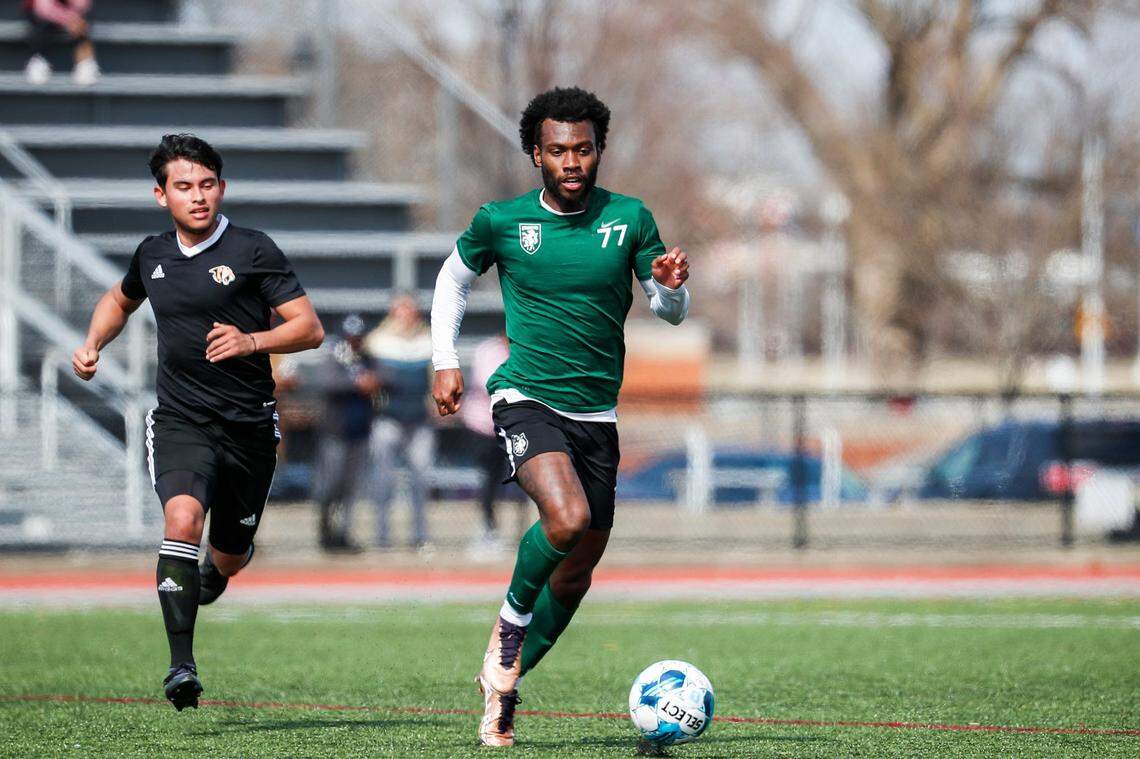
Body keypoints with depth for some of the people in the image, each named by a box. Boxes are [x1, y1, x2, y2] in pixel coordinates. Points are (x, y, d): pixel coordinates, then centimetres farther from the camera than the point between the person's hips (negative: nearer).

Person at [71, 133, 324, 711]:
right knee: (183, 517, -27)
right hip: (178, 421, 1)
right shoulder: (152, 255, 7)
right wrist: (92, 345, 14)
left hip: (249, 425, -1)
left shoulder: (253, 251, -6)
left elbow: (309, 329, -8)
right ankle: (181, 664, -28)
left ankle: (215, 575, 53)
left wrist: (250, 342, -23)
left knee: (229, 556, 12)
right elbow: (120, 299, 31)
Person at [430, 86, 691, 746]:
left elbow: (671, 313, 8)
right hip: (526, 399, -3)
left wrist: (671, 286, -15)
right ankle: (511, 622, -4)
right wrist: (446, 362, 6)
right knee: (567, 518, -30)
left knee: (576, 574, 7)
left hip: (596, 415, 3)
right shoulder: (502, 222, -2)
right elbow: (453, 280, 16)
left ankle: (504, 684, 25)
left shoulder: (630, 219, 0)